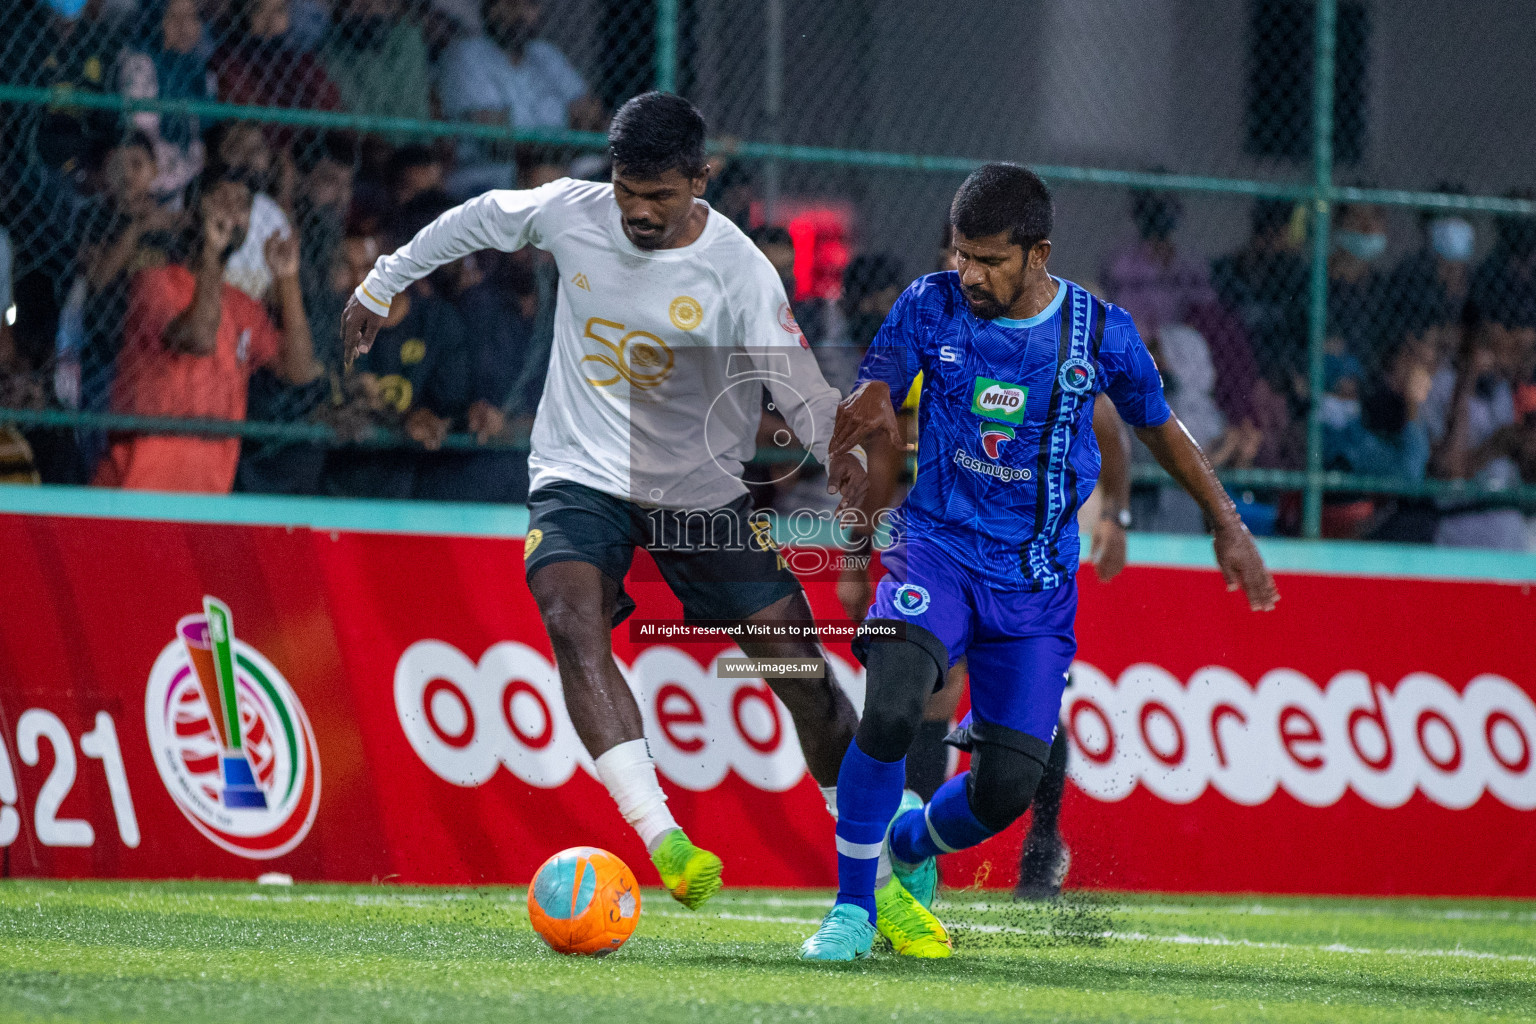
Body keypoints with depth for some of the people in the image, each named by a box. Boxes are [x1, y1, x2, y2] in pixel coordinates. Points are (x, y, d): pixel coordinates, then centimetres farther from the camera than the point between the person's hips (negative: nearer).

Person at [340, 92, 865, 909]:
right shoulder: (568, 213, -7)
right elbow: (475, 220, 13)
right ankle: (662, 837, -37)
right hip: (580, 477, 1)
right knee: (571, 618, -29)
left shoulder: (738, 272, -15)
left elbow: (798, 386, -21)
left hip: (701, 492, -1)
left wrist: (845, 453, -41)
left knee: (799, 664, -3)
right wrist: (381, 285, 24)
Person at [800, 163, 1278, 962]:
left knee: (1006, 786, -7)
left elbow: (1157, 426, 13)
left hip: (1037, 576, 1)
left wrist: (1228, 526, 15)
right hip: (938, 544, -1)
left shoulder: (1098, 331, -3)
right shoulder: (930, 307, -4)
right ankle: (854, 905, -10)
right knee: (890, 709, -29)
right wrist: (864, 411, -31)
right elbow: (866, 405, -5)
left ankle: (909, 850, 28)